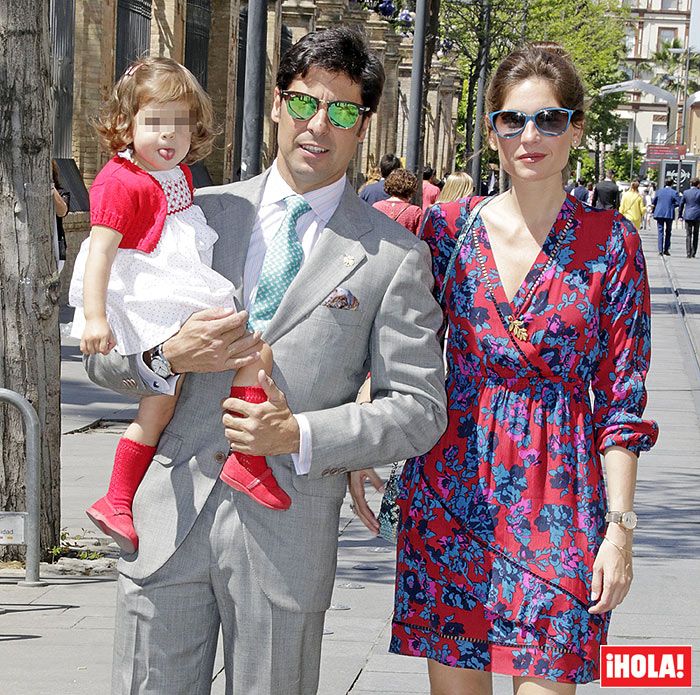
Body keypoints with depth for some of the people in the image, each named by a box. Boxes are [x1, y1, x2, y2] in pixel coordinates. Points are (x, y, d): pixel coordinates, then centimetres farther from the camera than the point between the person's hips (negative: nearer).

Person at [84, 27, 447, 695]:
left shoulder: (394, 256, 1)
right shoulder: (205, 212, 10)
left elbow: (420, 409, 0)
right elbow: (103, 354, 12)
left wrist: (300, 434, -14)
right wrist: (170, 356, -10)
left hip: (287, 533, -2)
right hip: (171, 512, 2)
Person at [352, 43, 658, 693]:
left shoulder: (610, 242, -2)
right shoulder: (449, 225, 4)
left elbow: (621, 398, -2)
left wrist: (619, 527, -6)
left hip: (558, 494, -2)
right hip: (452, 484, 2)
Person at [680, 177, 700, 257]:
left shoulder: (685, 192, 0)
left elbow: (681, 204, 5)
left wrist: (680, 215, 13)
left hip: (688, 216, 0)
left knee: (688, 235, 2)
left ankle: (688, 253, -4)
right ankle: (693, 253, 10)